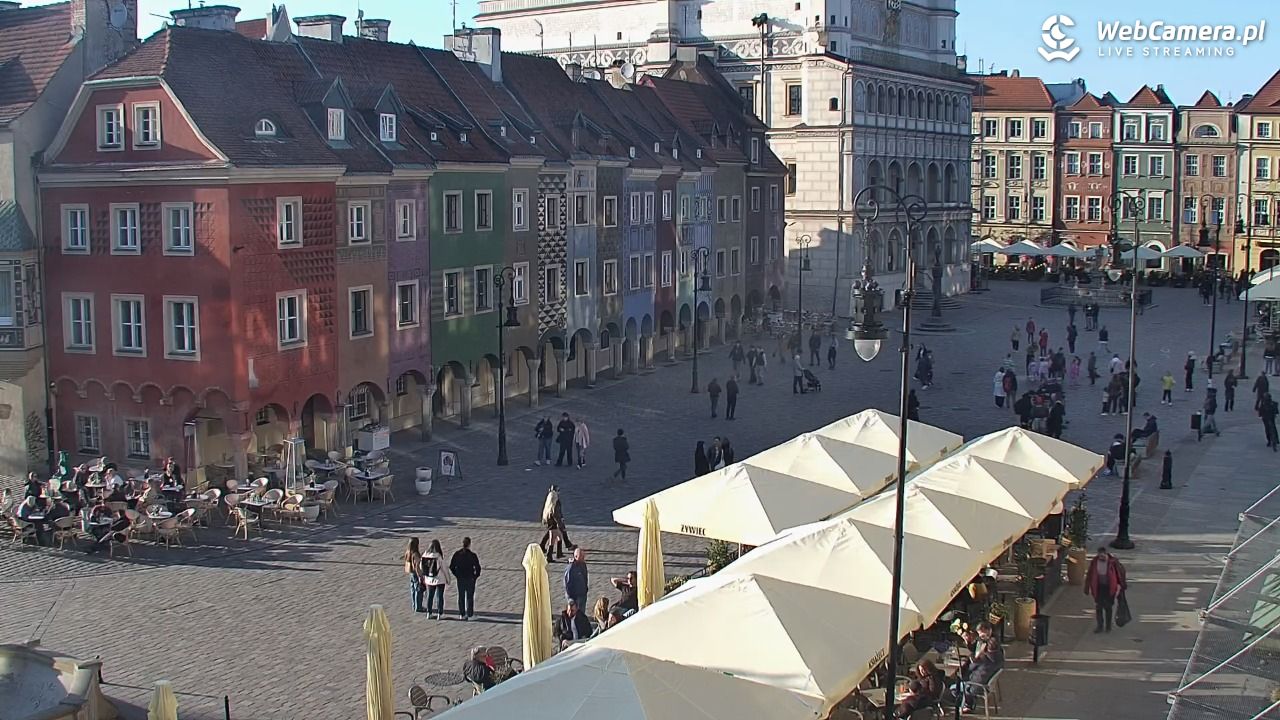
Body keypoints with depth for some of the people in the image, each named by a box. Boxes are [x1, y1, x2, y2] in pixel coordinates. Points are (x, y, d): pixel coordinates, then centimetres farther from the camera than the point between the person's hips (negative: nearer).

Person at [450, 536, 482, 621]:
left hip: (460, 579, 3)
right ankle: (469, 613, 10)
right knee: (470, 596, 9)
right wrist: (476, 576, 2)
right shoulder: (472, 555, -14)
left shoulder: (457, 554, -4)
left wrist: (456, 574, 11)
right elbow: (477, 567, -15)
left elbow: (451, 566, -1)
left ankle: (461, 614, 14)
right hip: (470, 579, -3)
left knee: (461, 596, 13)